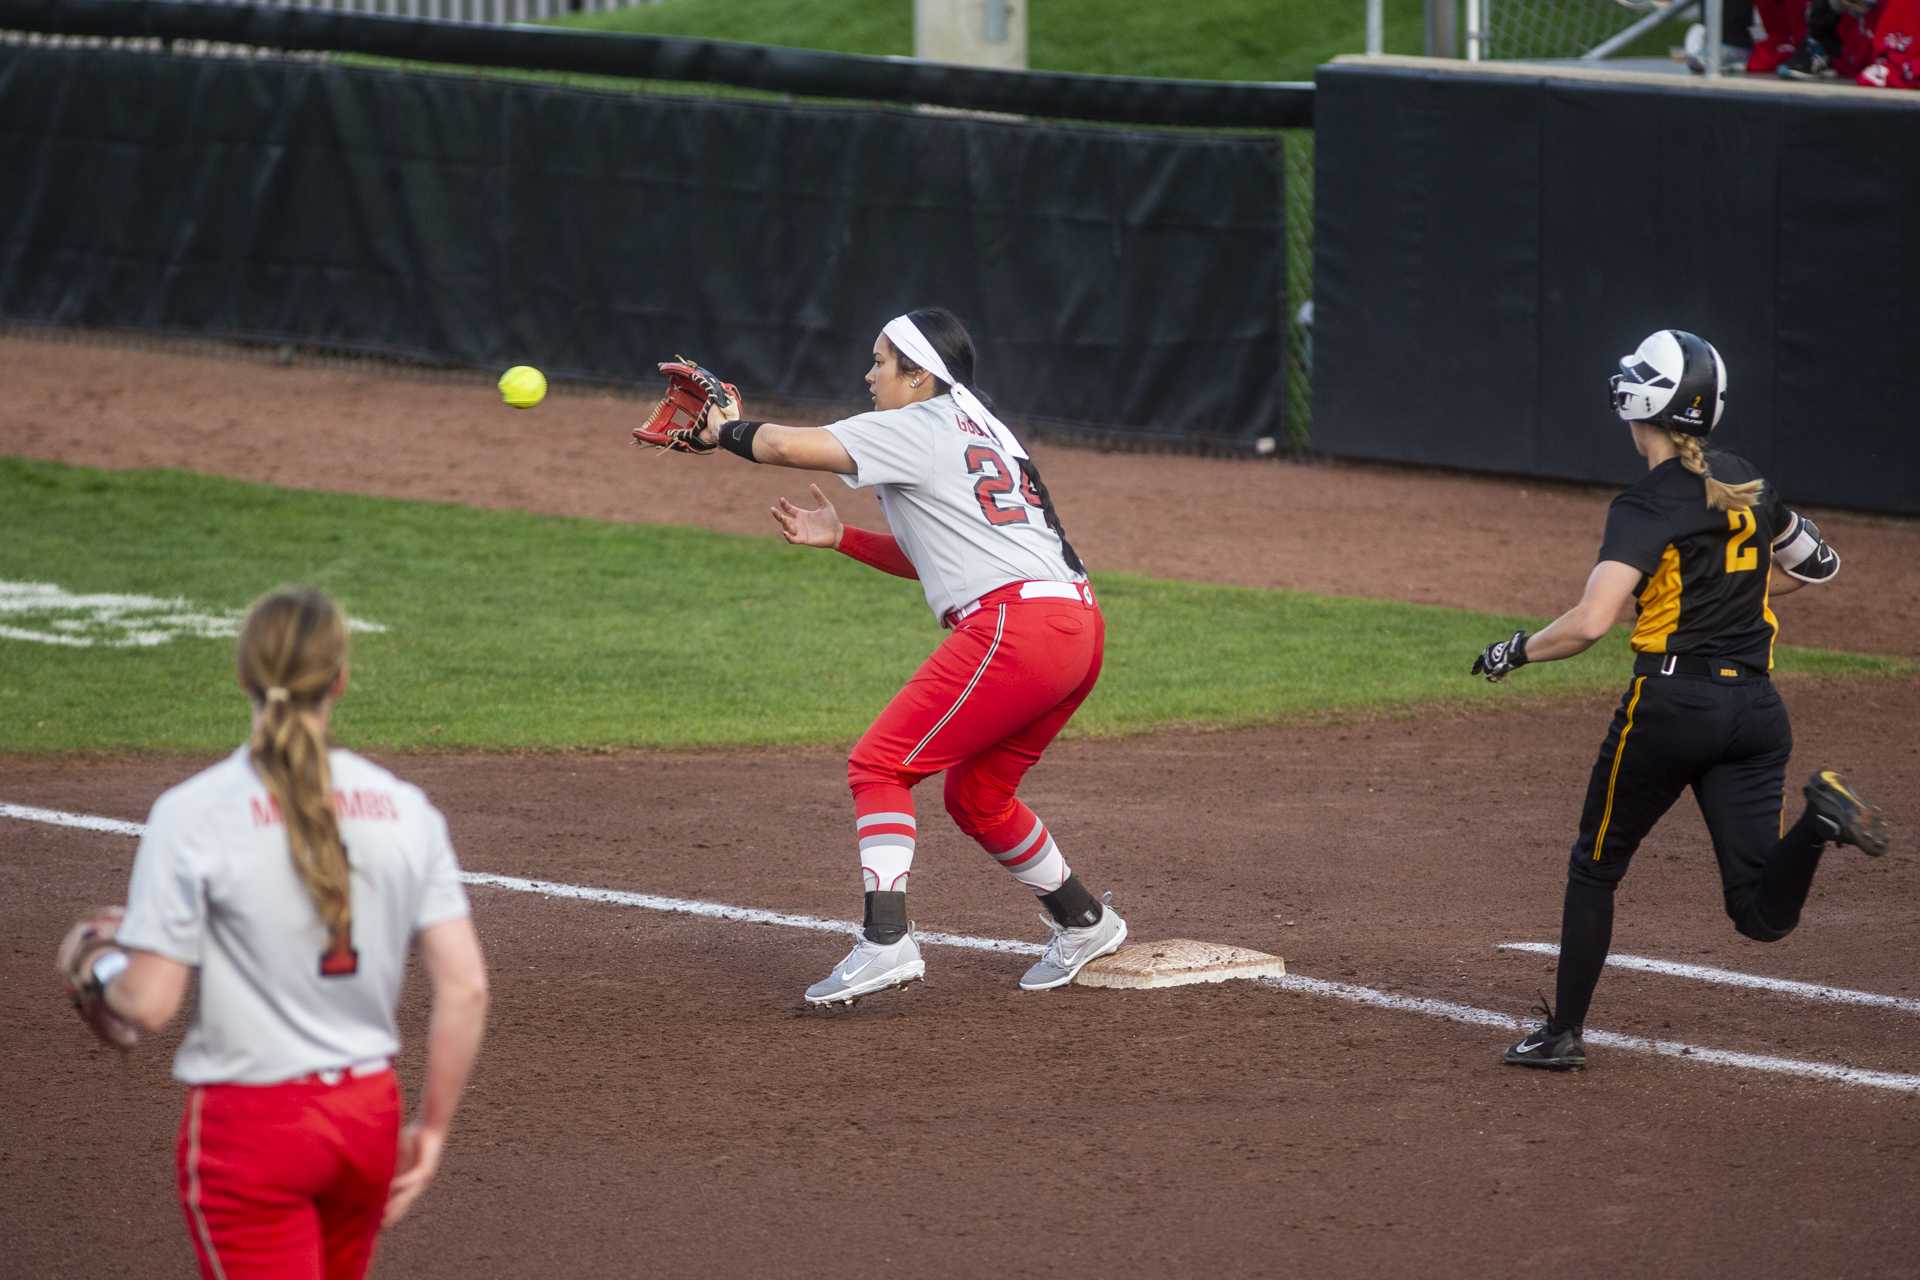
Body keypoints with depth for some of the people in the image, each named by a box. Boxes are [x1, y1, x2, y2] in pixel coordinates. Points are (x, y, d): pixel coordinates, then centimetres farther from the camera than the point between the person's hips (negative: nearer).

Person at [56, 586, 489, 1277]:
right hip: (370, 1116, 5)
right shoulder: (404, 809, -1)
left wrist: (103, 970, 9)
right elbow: (465, 987, -3)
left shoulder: (192, 813, -12)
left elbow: (148, 1005, -14)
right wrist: (433, 1128, 8)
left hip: (249, 1124, -5)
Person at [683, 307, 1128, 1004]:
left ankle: (885, 941, -19)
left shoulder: (918, 429, -1)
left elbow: (788, 445, -10)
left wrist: (725, 432, 10)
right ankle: (1084, 922, 33)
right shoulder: (981, 432, 27)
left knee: (878, 764, -6)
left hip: (1011, 621, -9)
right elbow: (934, 558, 31)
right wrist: (841, 537, 24)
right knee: (975, 794, 24)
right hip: (1079, 628, 9)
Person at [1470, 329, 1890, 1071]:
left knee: (1594, 868, 16)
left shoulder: (1646, 507, -11)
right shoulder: (1745, 483, 9)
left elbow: (1590, 623, -22)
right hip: (1755, 709, 5)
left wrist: (1515, 652, -6)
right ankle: (1820, 816, -26)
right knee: (1762, 913, 1)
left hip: (1670, 704, -5)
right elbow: (1815, 564, 26)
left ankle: (1563, 1032, 20)